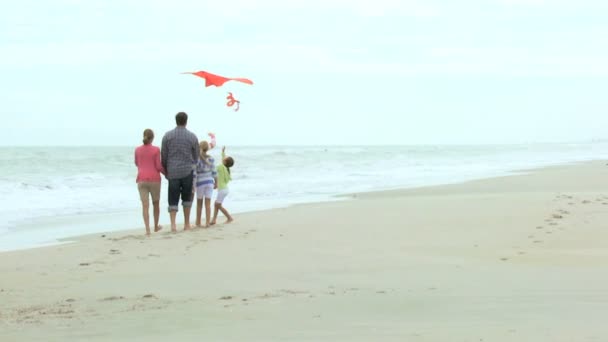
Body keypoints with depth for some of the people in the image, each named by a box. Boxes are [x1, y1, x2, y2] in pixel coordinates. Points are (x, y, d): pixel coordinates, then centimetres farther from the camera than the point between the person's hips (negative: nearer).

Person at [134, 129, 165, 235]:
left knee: (145, 205, -2)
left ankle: (147, 229, -13)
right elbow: (158, 166, -8)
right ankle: (156, 226, 30)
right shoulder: (156, 150, -8)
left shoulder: (137, 150, 1)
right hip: (154, 179, -1)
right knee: (156, 203, 17)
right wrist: (165, 172, 11)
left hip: (141, 180, 2)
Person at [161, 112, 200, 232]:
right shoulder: (192, 137, -2)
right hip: (188, 171, 0)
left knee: (173, 199, 4)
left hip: (173, 172, 0)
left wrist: (165, 170, 14)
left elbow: (163, 155, 0)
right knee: (187, 198, 14)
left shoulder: (168, 135, -2)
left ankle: (173, 223, -13)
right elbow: (196, 156, 7)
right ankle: (186, 223, 15)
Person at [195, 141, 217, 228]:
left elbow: (194, 173, -14)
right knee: (208, 204, 3)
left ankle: (198, 222, 18)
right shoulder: (211, 159, -2)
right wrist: (216, 183, 13)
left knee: (199, 203, 12)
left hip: (200, 182, -2)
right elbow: (214, 172, 1)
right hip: (209, 182, 2)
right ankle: (207, 223, -3)